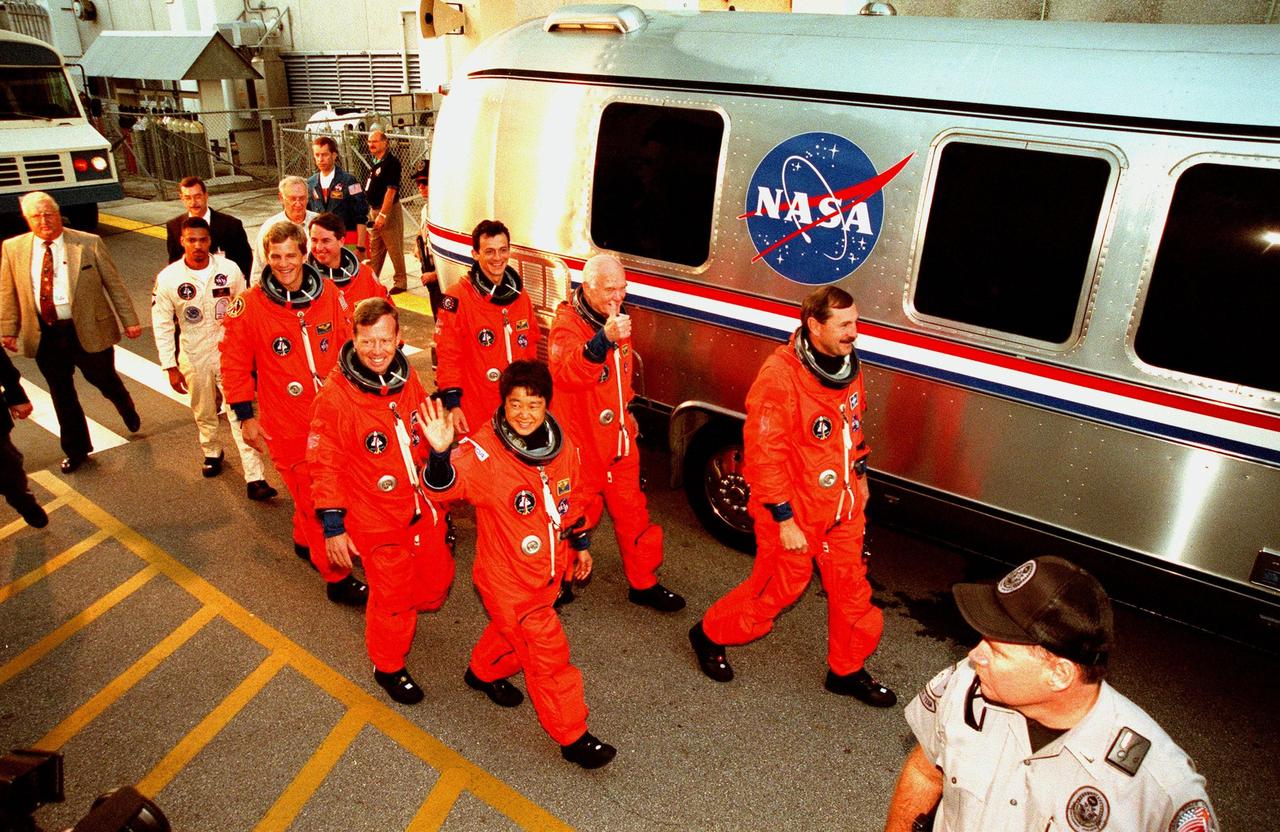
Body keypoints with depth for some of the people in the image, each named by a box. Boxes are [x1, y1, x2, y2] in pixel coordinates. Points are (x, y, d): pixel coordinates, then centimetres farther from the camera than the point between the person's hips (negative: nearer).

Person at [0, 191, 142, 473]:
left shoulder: (89, 244, -6)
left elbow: (114, 284, -2)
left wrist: (129, 320, -4)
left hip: (88, 329, -3)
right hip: (45, 334, 3)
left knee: (104, 380, 13)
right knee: (61, 394, 13)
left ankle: (127, 408, 49)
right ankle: (76, 450, 29)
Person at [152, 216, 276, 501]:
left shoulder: (229, 270, -10)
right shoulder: (168, 278, -10)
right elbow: (162, 325, -3)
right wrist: (171, 367, -4)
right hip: (194, 358, 1)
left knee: (241, 414, -7)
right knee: (204, 413, 19)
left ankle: (255, 479, -7)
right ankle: (212, 453, 48)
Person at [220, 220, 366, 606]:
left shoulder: (327, 295, -2)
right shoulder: (249, 306, -11)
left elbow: (345, 347, 8)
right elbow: (235, 365, -4)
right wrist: (245, 417, -3)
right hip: (287, 424, -4)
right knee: (314, 497, 2)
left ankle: (305, 540, 47)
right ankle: (337, 577, 15)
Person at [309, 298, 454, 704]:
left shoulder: (407, 379, -2)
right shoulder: (335, 396, -21)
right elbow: (325, 466, -15)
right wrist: (333, 526, -14)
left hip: (421, 508, 6)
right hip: (376, 519, -6)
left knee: (438, 577, 20)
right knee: (391, 594, 8)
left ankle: (401, 614, 52)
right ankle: (388, 667, 34)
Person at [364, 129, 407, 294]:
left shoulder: (391, 162, -15)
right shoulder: (376, 162, 13)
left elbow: (391, 190, -21)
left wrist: (382, 214, -24)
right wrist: (373, 212, 15)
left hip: (388, 211, -9)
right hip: (374, 210, 9)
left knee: (395, 250, -1)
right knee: (375, 249, 16)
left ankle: (400, 282, 8)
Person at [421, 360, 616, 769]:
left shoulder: (562, 444, -5)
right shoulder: (484, 449, -24)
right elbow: (447, 485, -41)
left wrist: (580, 542, 15)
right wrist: (440, 454, -61)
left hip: (548, 570, 6)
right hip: (508, 577, -6)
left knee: (515, 630, 28)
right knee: (548, 652, 0)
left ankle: (483, 672, 58)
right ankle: (573, 737, 18)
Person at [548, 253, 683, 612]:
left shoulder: (617, 318, 5)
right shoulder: (566, 325, -20)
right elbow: (565, 375, -43)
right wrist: (603, 339, -56)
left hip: (620, 441, 7)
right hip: (582, 444, -6)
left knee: (633, 514, 15)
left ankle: (643, 583, 32)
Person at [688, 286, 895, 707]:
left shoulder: (846, 364, 1)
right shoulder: (780, 376, -25)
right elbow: (764, 454, -24)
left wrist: (859, 475, 19)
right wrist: (784, 520, -21)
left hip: (843, 503, 7)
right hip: (795, 508, -7)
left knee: (850, 585, 15)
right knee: (778, 586, 8)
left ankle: (847, 670, 36)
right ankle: (710, 635, 33)